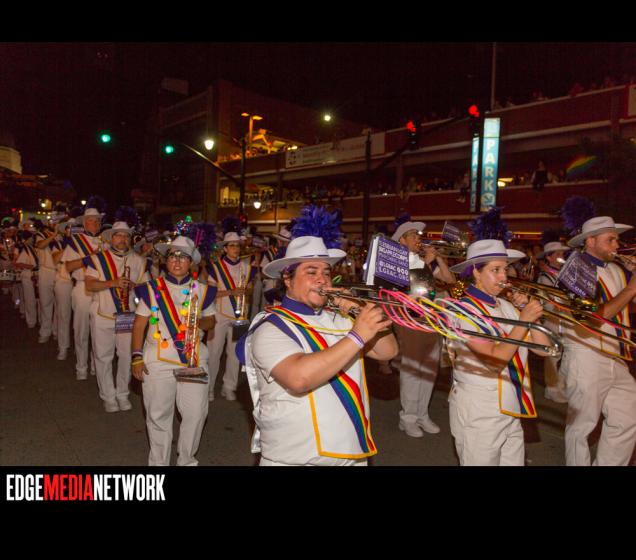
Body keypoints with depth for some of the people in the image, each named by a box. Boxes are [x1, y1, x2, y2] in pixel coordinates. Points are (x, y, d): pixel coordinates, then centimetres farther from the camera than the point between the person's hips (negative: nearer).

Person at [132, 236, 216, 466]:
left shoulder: (201, 290, 7)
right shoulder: (152, 289, 3)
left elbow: (211, 321, 14)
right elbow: (139, 324, 3)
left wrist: (201, 322, -9)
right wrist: (137, 356, -4)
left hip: (194, 359, 1)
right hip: (158, 361, -1)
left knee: (196, 413, 3)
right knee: (158, 414, 7)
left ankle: (187, 460, 25)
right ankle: (159, 462, 27)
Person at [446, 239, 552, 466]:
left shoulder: (506, 306, 5)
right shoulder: (466, 309, -14)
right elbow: (494, 360, -23)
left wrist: (530, 313, -7)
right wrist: (524, 320, -19)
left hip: (511, 411, 6)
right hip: (478, 414, -6)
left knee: (514, 461, 17)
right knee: (482, 461, 8)